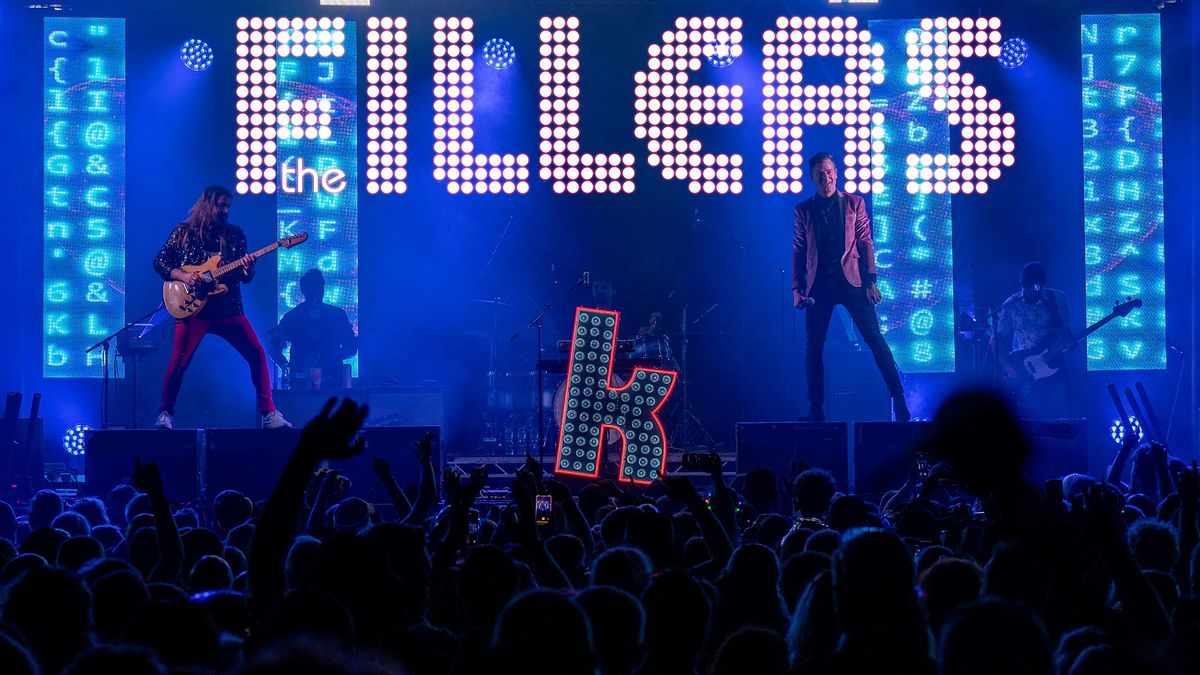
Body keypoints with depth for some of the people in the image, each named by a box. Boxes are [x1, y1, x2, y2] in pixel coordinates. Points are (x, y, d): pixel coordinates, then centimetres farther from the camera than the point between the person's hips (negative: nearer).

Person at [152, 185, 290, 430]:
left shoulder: (235, 234, 11)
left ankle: (269, 413, 3)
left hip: (229, 309, 3)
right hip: (193, 308, -3)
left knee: (257, 355, -4)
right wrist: (183, 276, -13)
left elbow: (246, 277, 10)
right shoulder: (183, 232, 4)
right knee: (178, 363, -9)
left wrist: (247, 268, -14)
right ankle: (165, 414, 9)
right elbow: (159, 262, 3)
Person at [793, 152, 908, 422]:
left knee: (875, 339, -8)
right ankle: (815, 410, 6)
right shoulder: (803, 210, 12)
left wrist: (871, 282, -4)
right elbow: (798, 252, 11)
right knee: (814, 346, -1)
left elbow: (866, 243, 5)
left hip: (851, 280, -2)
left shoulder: (854, 203, 10)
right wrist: (796, 288, 2)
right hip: (818, 284, 2)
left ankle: (899, 401, -5)